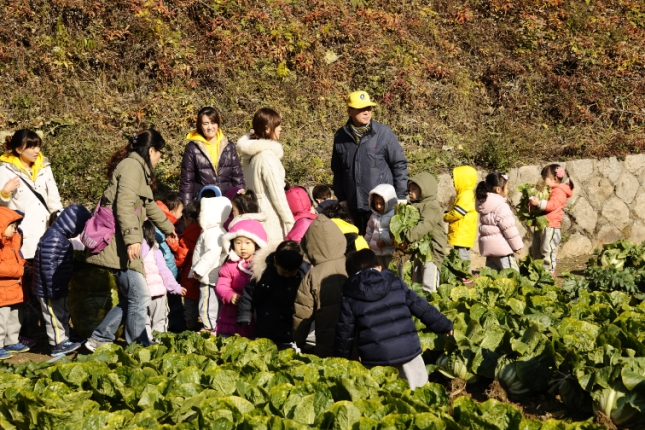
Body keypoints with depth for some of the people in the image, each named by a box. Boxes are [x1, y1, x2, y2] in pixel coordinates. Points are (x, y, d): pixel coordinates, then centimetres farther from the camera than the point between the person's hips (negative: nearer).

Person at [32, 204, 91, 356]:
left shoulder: (60, 236, 10)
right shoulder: (53, 239, -25)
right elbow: (48, 266, -28)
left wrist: (61, 288, 24)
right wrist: (52, 290, -25)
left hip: (58, 288, 11)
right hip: (49, 290, -11)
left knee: (63, 314, 18)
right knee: (55, 316, -1)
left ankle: (63, 341, 28)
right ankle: (59, 345, 7)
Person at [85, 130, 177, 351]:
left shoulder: (138, 168, 24)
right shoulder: (132, 166, -8)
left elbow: (149, 205, 40)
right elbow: (124, 205, -21)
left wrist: (167, 227, 53)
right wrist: (132, 238, -28)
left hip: (123, 244, 10)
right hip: (119, 242, -10)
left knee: (131, 297, 10)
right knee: (140, 296, -9)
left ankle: (99, 339, 17)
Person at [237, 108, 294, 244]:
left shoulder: (250, 153, 9)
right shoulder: (267, 155, -16)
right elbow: (277, 192, -15)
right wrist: (289, 221, -11)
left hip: (255, 211, 9)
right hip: (270, 215, -9)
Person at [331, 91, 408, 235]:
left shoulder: (384, 133, -5)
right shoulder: (340, 136, 5)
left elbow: (399, 165, -1)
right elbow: (338, 171, 15)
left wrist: (400, 198, -3)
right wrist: (342, 199, 13)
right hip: (354, 206, 4)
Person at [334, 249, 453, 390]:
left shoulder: (349, 297, 3)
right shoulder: (396, 284, 7)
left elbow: (345, 332, 5)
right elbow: (422, 308, 10)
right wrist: (445, 326, 22)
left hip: (374, 358, -1)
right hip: (407, 350, 1)